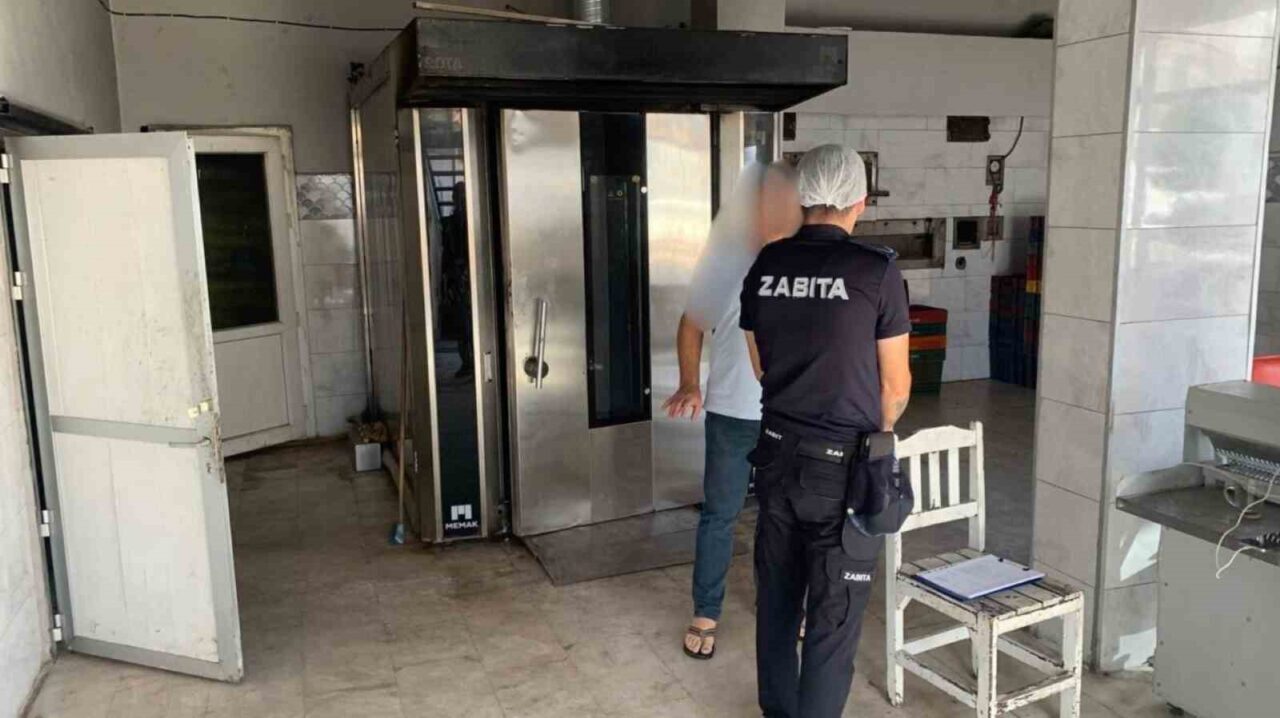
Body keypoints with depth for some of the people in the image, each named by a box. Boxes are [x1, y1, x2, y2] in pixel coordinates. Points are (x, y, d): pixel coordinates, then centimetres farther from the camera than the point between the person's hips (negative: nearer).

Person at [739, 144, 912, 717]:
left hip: (777, 453, 5)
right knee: (834, 615, 8)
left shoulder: (765, 266, 0)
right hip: (844, 464, -5)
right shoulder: (876, 270, -13)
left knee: (776, 597, 19)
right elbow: (896, 387, -5)